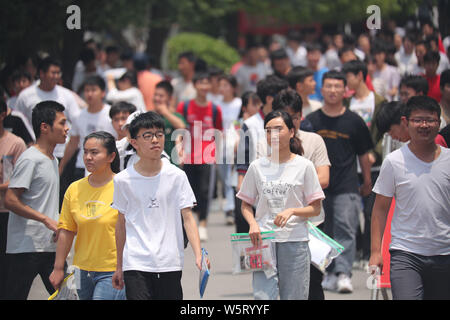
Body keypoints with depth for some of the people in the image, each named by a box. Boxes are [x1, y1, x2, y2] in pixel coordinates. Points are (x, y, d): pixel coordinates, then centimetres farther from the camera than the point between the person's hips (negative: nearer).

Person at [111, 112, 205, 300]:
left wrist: (198, 255, -15)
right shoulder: (123, 180, 3)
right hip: (135, 265, -1)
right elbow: (121, 224, 12)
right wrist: (119, 267, 15)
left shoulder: (176, 176, 2)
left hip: (170, 265, 1)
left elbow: (188, 218, -1)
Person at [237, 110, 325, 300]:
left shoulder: (304, 166, 2)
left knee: (293, 297, 2)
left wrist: (292, 211, -15)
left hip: (295, 241, -1)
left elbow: (315, 209, 3)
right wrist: (253, 223, -6)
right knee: (263, 297, -11)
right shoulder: (257, 167, 8)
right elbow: (246, 204, 14)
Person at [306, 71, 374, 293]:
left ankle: (343, 273, -18)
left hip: (347, 186, -2)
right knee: (325, 232, 7)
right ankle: (330, 273, 16)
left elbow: (364, 154, 10)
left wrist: (367, 182, 11)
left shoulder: (354, 121, 3)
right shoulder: (311, 121, 6)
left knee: (346, 230, -12)